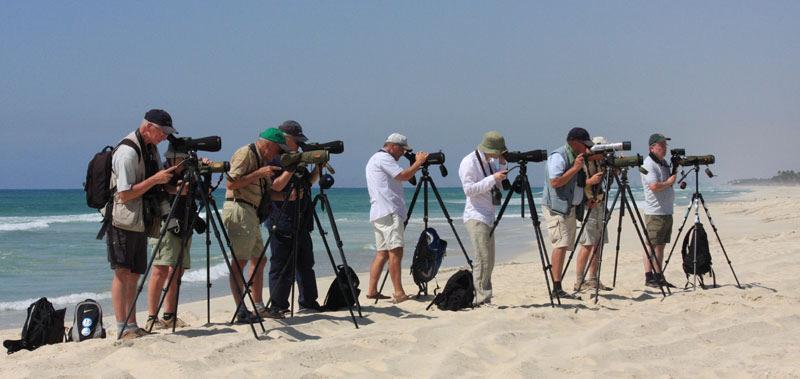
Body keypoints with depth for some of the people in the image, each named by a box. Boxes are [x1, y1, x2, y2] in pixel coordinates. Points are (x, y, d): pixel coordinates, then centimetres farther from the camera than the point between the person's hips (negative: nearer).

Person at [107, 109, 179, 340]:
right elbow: (125, 194, -20)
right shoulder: (127, 152, -17)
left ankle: (132, 327, 13)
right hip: (122, 222, -9)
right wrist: (156, 179, -21)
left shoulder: (151, 148, 11)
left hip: (141, 222, 9)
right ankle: (122, 329, -6)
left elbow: (155, 188, 20)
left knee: (134, 275, 9)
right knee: (122, 273, -7)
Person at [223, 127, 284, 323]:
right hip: (238, 209, -10)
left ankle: (259, 307, 19)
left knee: (259, 259, 13)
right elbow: (231, 183, -18)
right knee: (239, 261, -11)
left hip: (251, 213, 10)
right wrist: (259, 173, -15)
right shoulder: (245, 153, -8)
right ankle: (241, 311, -14)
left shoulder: (262, 160, 20)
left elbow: (269, 193, 20)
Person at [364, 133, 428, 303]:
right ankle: (399, 293, -22)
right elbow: (404, 176, -16)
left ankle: (372, 291, 8)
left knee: (382, 252, 10)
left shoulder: (375, 159, 26)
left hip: (380, 213, 11)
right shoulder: (383, 158, -7)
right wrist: (418, 162, -5)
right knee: (395, 250, -16)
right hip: (389, 212, -11)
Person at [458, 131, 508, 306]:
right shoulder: (469, 162, -10)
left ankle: (485, 300, 11)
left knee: (489, 261, 8)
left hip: (488, 217, 9)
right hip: (476, 217, -9)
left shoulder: (490, 162, 15)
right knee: (483, 259, -14)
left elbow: (497, 186, 18)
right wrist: (492, 178, -21)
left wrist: (501, 165, 6)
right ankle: (481, 299, -13)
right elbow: (469, 189, -18)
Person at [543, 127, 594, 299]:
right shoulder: (558, 156, -12)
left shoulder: (576, 157, 18)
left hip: (570, 207, 10)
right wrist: (575, 168, -22)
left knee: (564, 245, 10)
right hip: (557, 207, -10)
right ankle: (557, 288, -18)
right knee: (561, 244, -16)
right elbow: (555, 182, -22)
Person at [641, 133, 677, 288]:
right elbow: (654, 186, -23)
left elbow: (671, 181, 26)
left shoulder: (665, 163, 17)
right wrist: (669, 182, -10)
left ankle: (659, 276, 15)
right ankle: (649, 277, -3)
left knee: (661, 246, 11)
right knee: (652, 246, -6)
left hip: (667, 211, 9)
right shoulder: (649, 164, -12)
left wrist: (676, 171, 9)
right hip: (655, 212, -9)